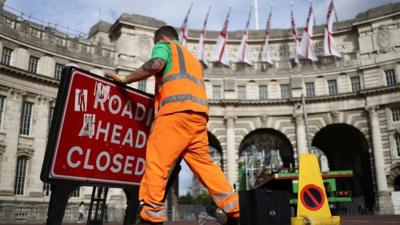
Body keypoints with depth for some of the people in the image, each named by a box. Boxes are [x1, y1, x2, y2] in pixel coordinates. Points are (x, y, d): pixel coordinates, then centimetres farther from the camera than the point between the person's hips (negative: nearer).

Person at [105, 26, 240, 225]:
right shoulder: (192, 58, 38)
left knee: (156, 160, -8)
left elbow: (156, 64, -8)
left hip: (177, 110, -8)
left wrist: (125, 79, -1)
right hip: (199, 113, 8)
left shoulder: (164, 46, 15)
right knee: (202, 162, 11)